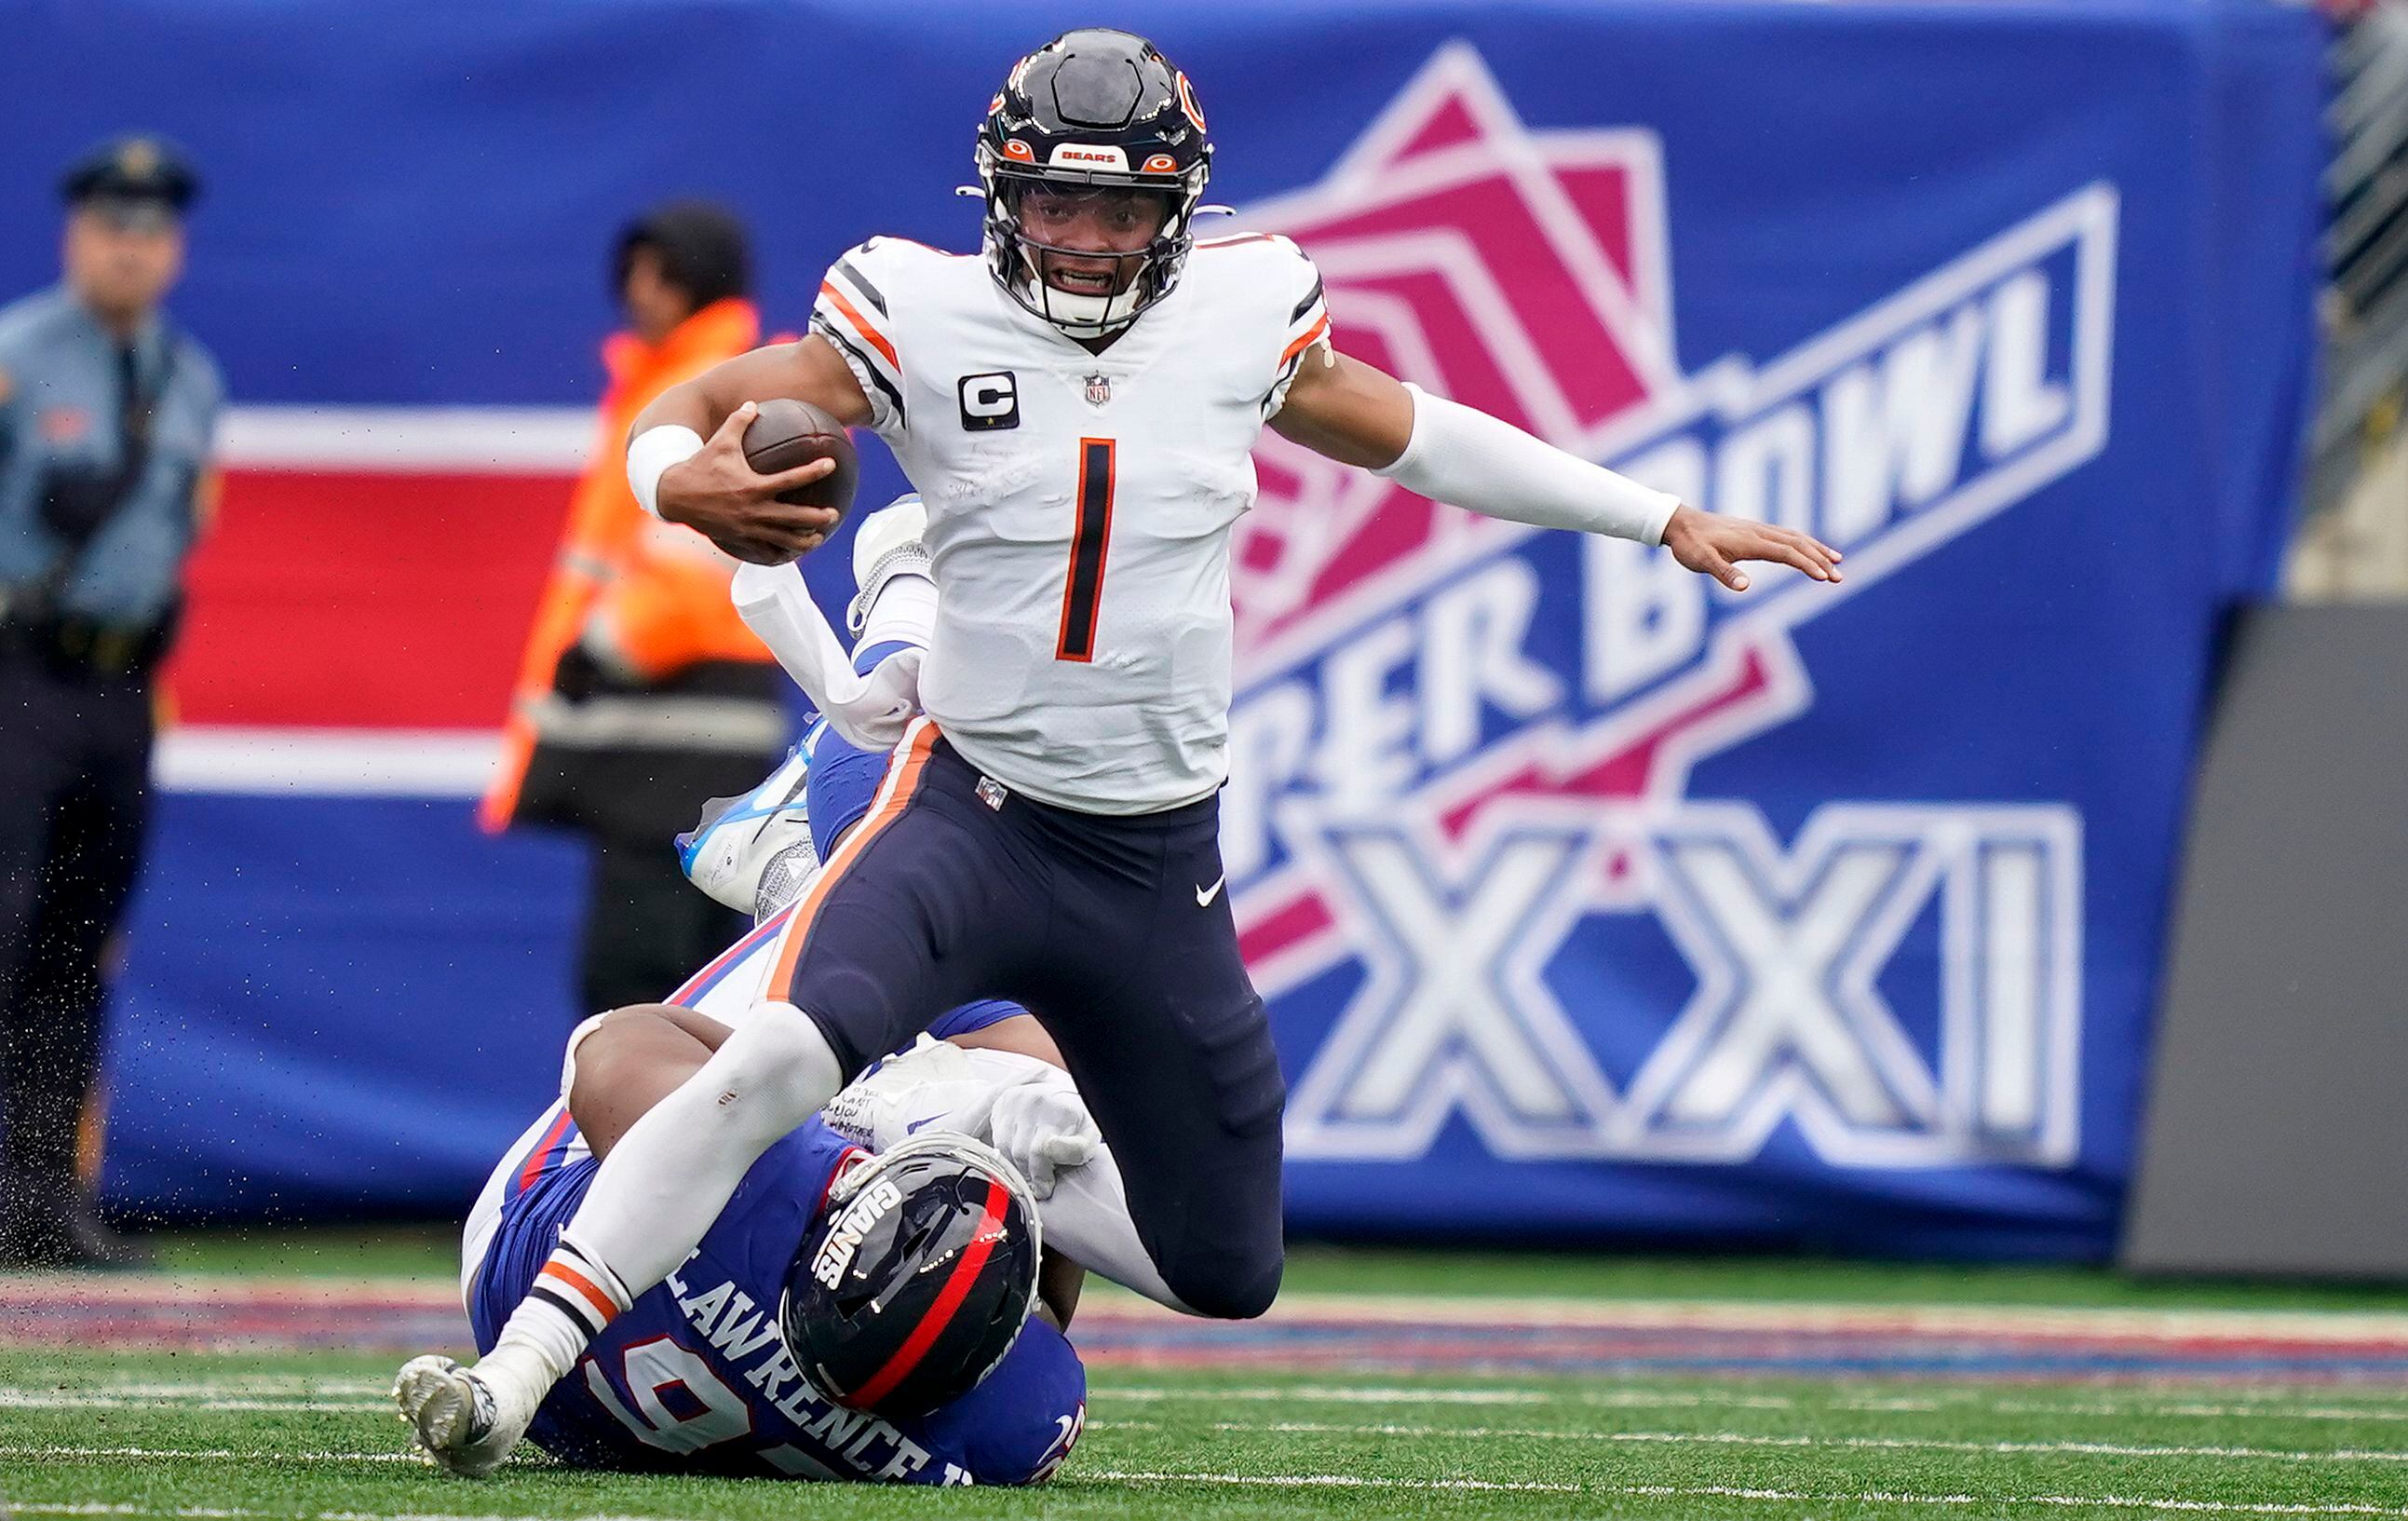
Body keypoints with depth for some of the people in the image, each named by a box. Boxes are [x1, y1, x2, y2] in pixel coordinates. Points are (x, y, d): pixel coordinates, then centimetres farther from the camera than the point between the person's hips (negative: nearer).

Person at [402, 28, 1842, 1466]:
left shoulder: (1238, 313, 1)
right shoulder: (925, 320, -7)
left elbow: (1402, 432, 17)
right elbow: (693, 408, -3)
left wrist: (1669, 520, 22)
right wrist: (685, 484, -30)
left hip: (1158, 863, 4)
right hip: (969, 820, -4)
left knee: (1227, 1278, 8)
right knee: (779, 1060, -32)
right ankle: (516, 1371, -30)